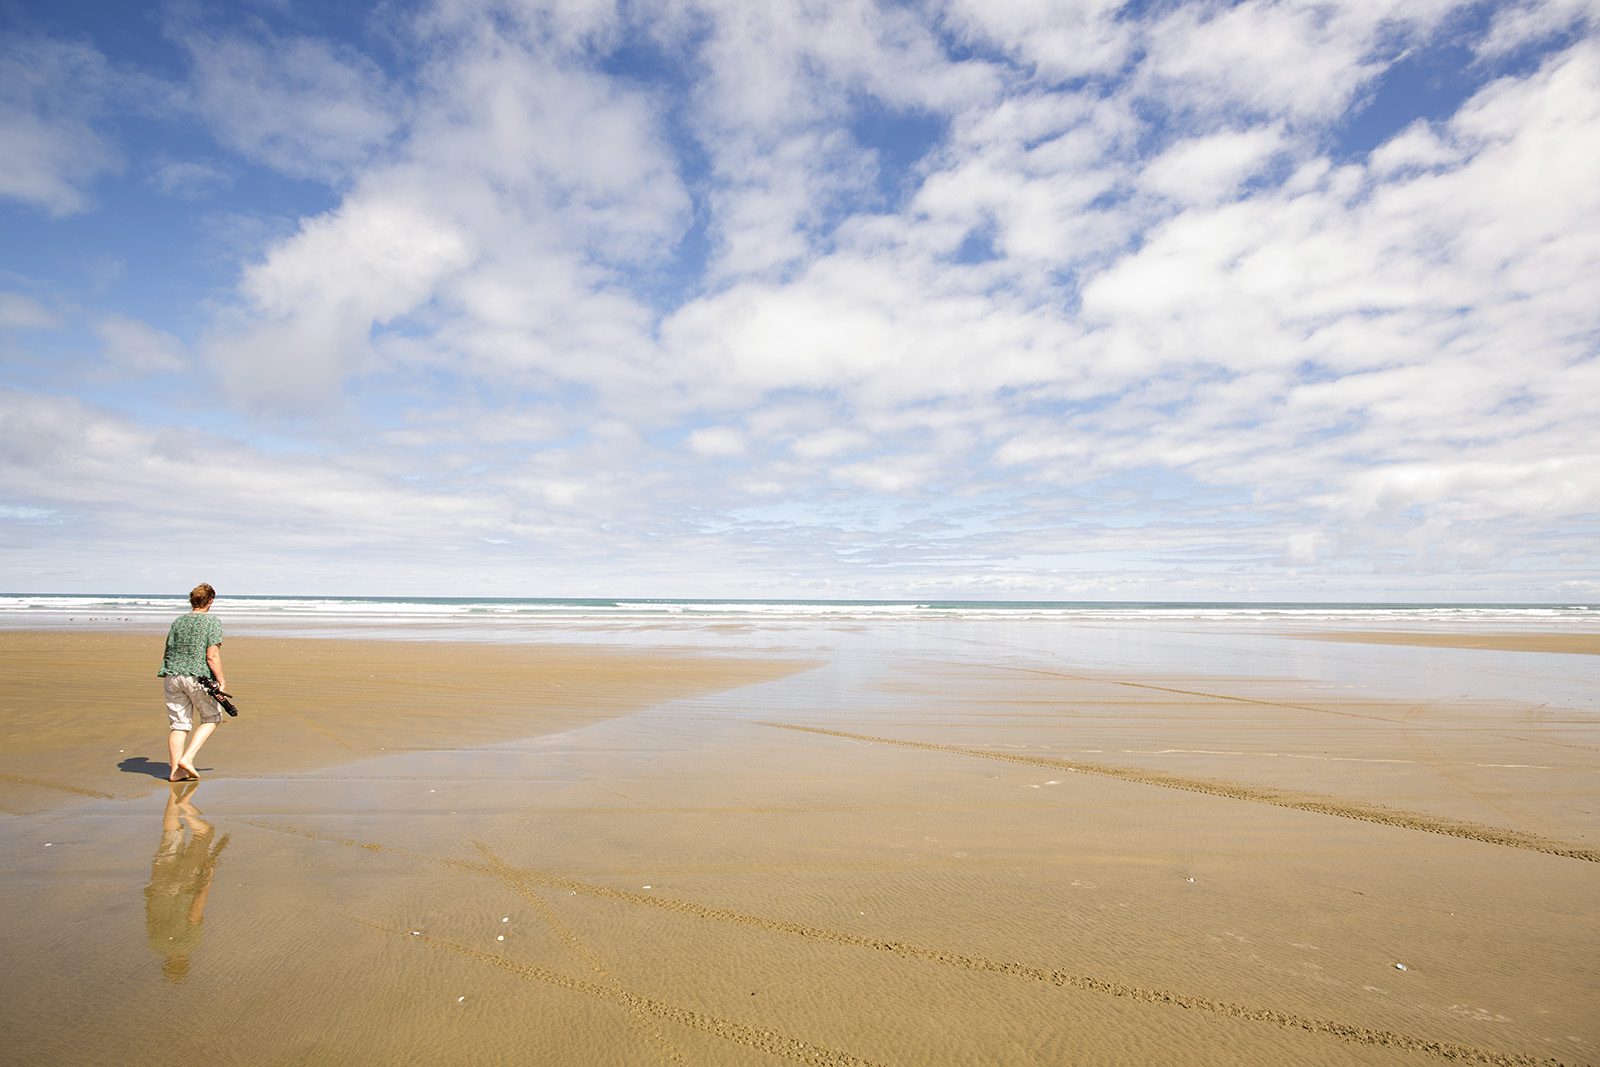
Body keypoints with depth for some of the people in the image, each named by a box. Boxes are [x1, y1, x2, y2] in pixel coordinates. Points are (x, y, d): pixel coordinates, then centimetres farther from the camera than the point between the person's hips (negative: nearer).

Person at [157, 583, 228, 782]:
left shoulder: (177, 622, 12)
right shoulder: (211, 623, -6)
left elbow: (166, 655, 16)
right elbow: (212, 656, -14)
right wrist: (221, 681, -8)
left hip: (172, 677, 5)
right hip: (198, 677, -5)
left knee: (178, 724, 10)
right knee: (211, 717, 13)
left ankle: (175, 771, 10)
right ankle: (187, 758, 0)